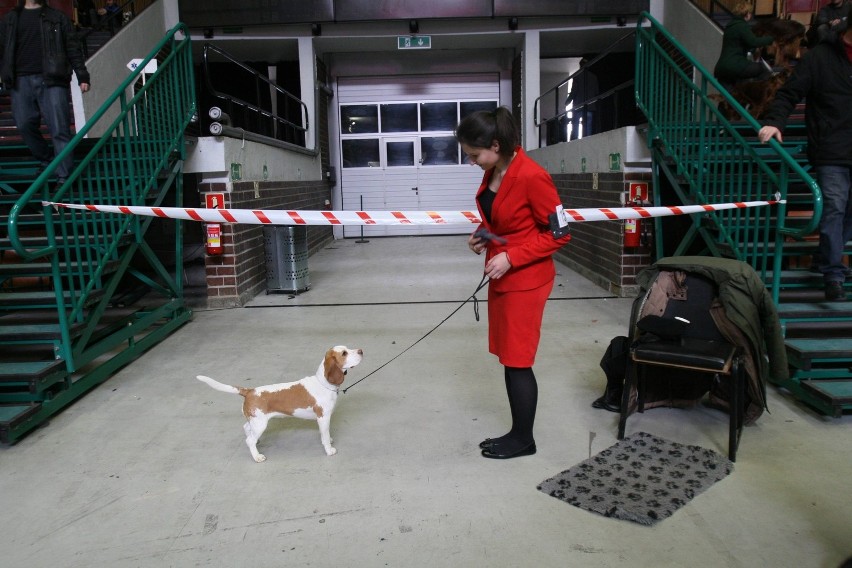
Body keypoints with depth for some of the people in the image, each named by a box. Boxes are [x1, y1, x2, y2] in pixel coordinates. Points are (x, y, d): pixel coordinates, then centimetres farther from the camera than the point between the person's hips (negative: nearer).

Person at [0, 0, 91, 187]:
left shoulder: (57, 18, 11)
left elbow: (73, 48, 6)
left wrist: (82, 76, -2)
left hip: (51, 80, -3)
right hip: (21, 82, 4)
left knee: (59, 129, -9)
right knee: (25, 125, 4)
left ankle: (64, 177, -8)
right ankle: (47, 162, 23)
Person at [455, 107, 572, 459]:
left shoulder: (531, 177, -21)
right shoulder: (493, 172, 4)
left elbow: (558, 233, -17)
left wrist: (511, 258, -22)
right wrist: (483, 235, 1)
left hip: (525, 280, -9)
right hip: (502, 277, 9)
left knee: (518, 361, 2)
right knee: (508, 358, 15)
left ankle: (523, 440, 21)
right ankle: (517, 433, 29)